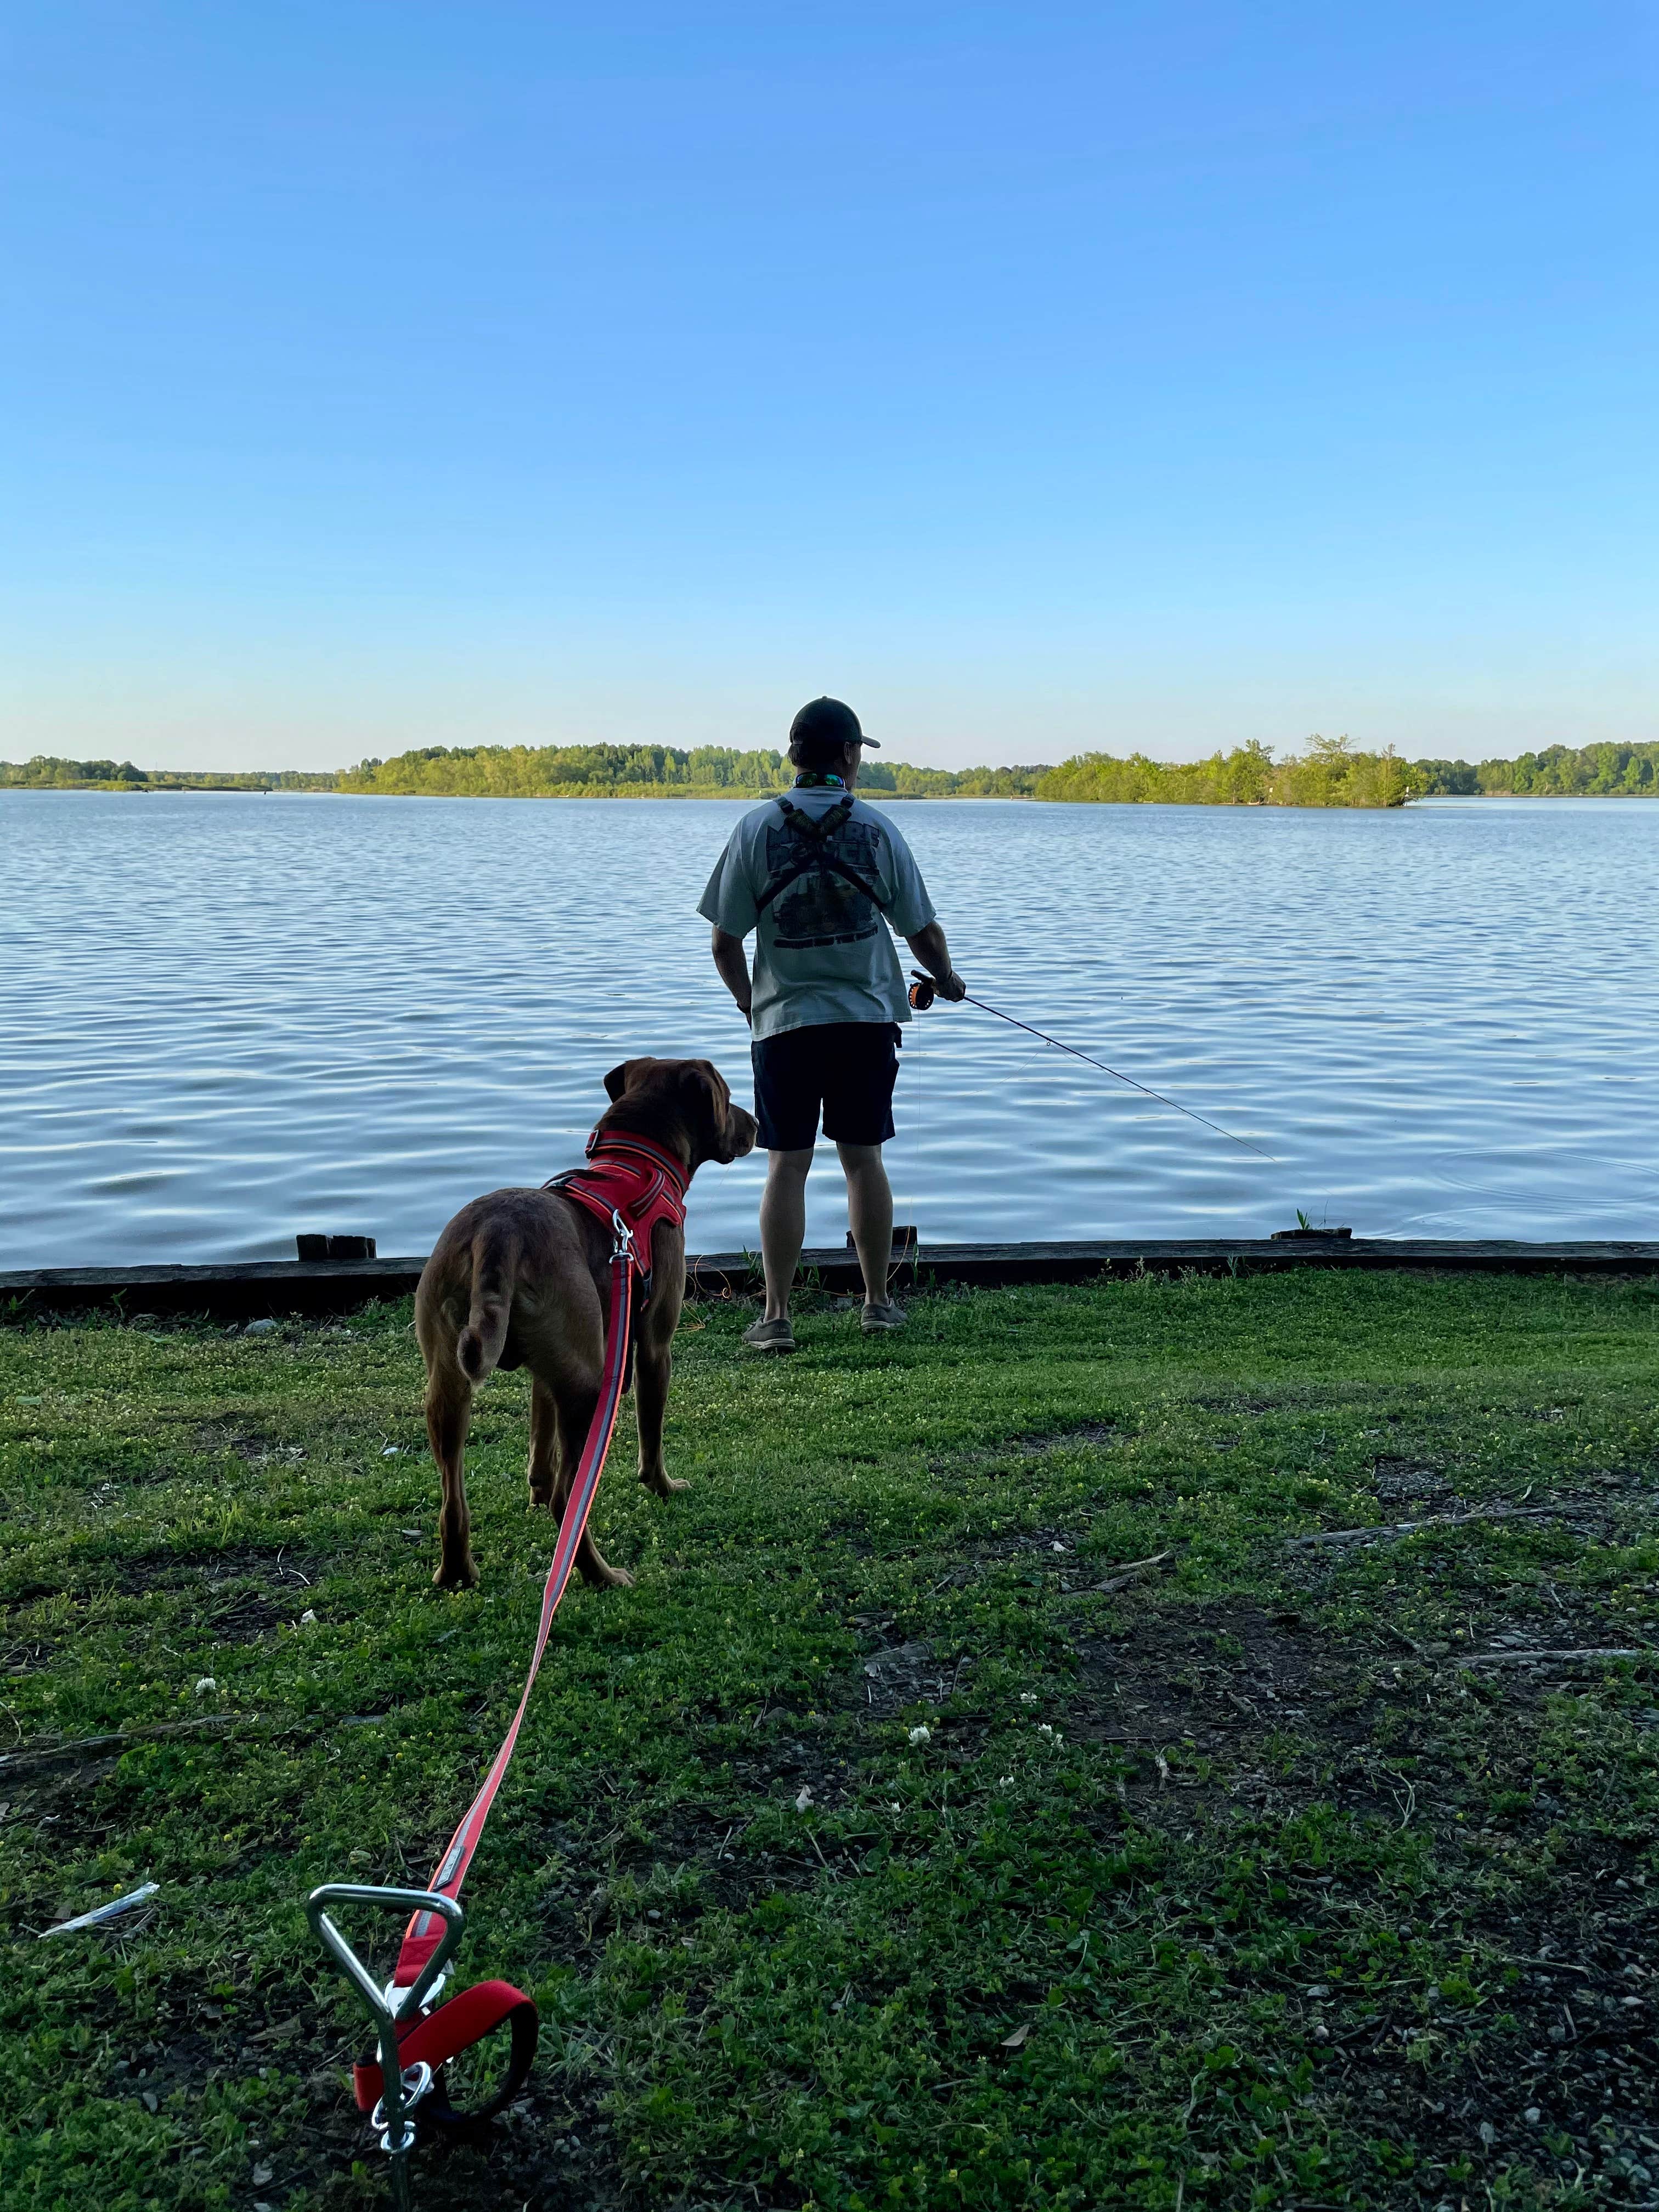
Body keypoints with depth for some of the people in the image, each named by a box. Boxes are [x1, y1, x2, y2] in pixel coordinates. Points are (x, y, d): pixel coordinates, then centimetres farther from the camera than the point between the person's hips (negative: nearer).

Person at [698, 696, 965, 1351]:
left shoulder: (757, 829, -2)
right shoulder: (876, 831, -1)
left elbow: (725, 941, -1)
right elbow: (921, 929, 5)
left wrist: (746, 998, 18)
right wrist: (947, 980, 25)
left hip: (785, 1020, -1)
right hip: (866, 1016, 1)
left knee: (786, 1164, 2)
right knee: (863, 1158, 10)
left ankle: (776, 1316, 2)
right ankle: (878, 1304, 18)